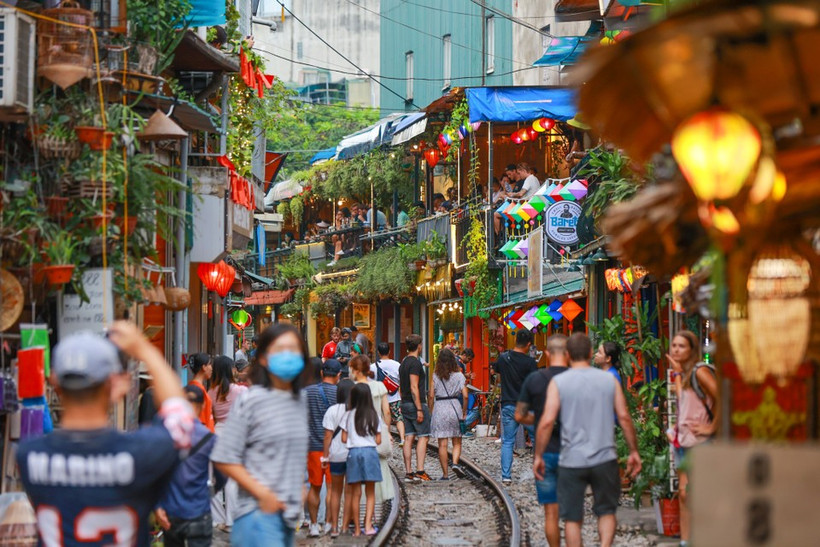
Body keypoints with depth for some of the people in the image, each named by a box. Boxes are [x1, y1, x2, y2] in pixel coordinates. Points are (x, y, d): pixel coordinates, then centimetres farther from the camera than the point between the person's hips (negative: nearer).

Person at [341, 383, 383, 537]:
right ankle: (368, 525, -4)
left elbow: (344, 439, 1)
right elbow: (378, 440, 3)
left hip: (354, 452, 0)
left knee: (355, 494, 5)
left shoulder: (348, 416, 1)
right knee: (370, 493, 8)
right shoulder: (373, 416, 3)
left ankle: (357, 528, 4)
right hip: (370, 452, 0)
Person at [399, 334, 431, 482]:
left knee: (409, 438, 6)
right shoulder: (415, 363, -14)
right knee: (423, 437, -6)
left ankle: (408, 473, 5)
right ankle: (420, 471, -13)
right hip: (417, 403, -9)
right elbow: (414, 388, -19)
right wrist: (419, 409, -19)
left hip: (405, 404, 9)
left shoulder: (403, 363, 15)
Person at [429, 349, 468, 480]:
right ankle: (455, 462, -13)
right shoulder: (459, 376, 0)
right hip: (455, 407, 0)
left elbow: (431, 396, -4)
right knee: (457, 442, 12)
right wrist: (464, 412, 6)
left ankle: (445, 474, 2)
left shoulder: (435, 376, 0)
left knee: (442, 444, 2)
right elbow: (465, 396, -5)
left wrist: (430, 410, 6)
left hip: (439, 409, 0)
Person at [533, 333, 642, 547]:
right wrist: (634, 451, 10)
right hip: (604, 458, 1)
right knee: (606, 511, 15)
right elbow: (624, 417, 1)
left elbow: (547, 422, -9)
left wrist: (538, 456, 0)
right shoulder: (609, 380, 2)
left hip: (571, 460, -1)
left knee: (572, 517, 8)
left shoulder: (559, 382, -3)